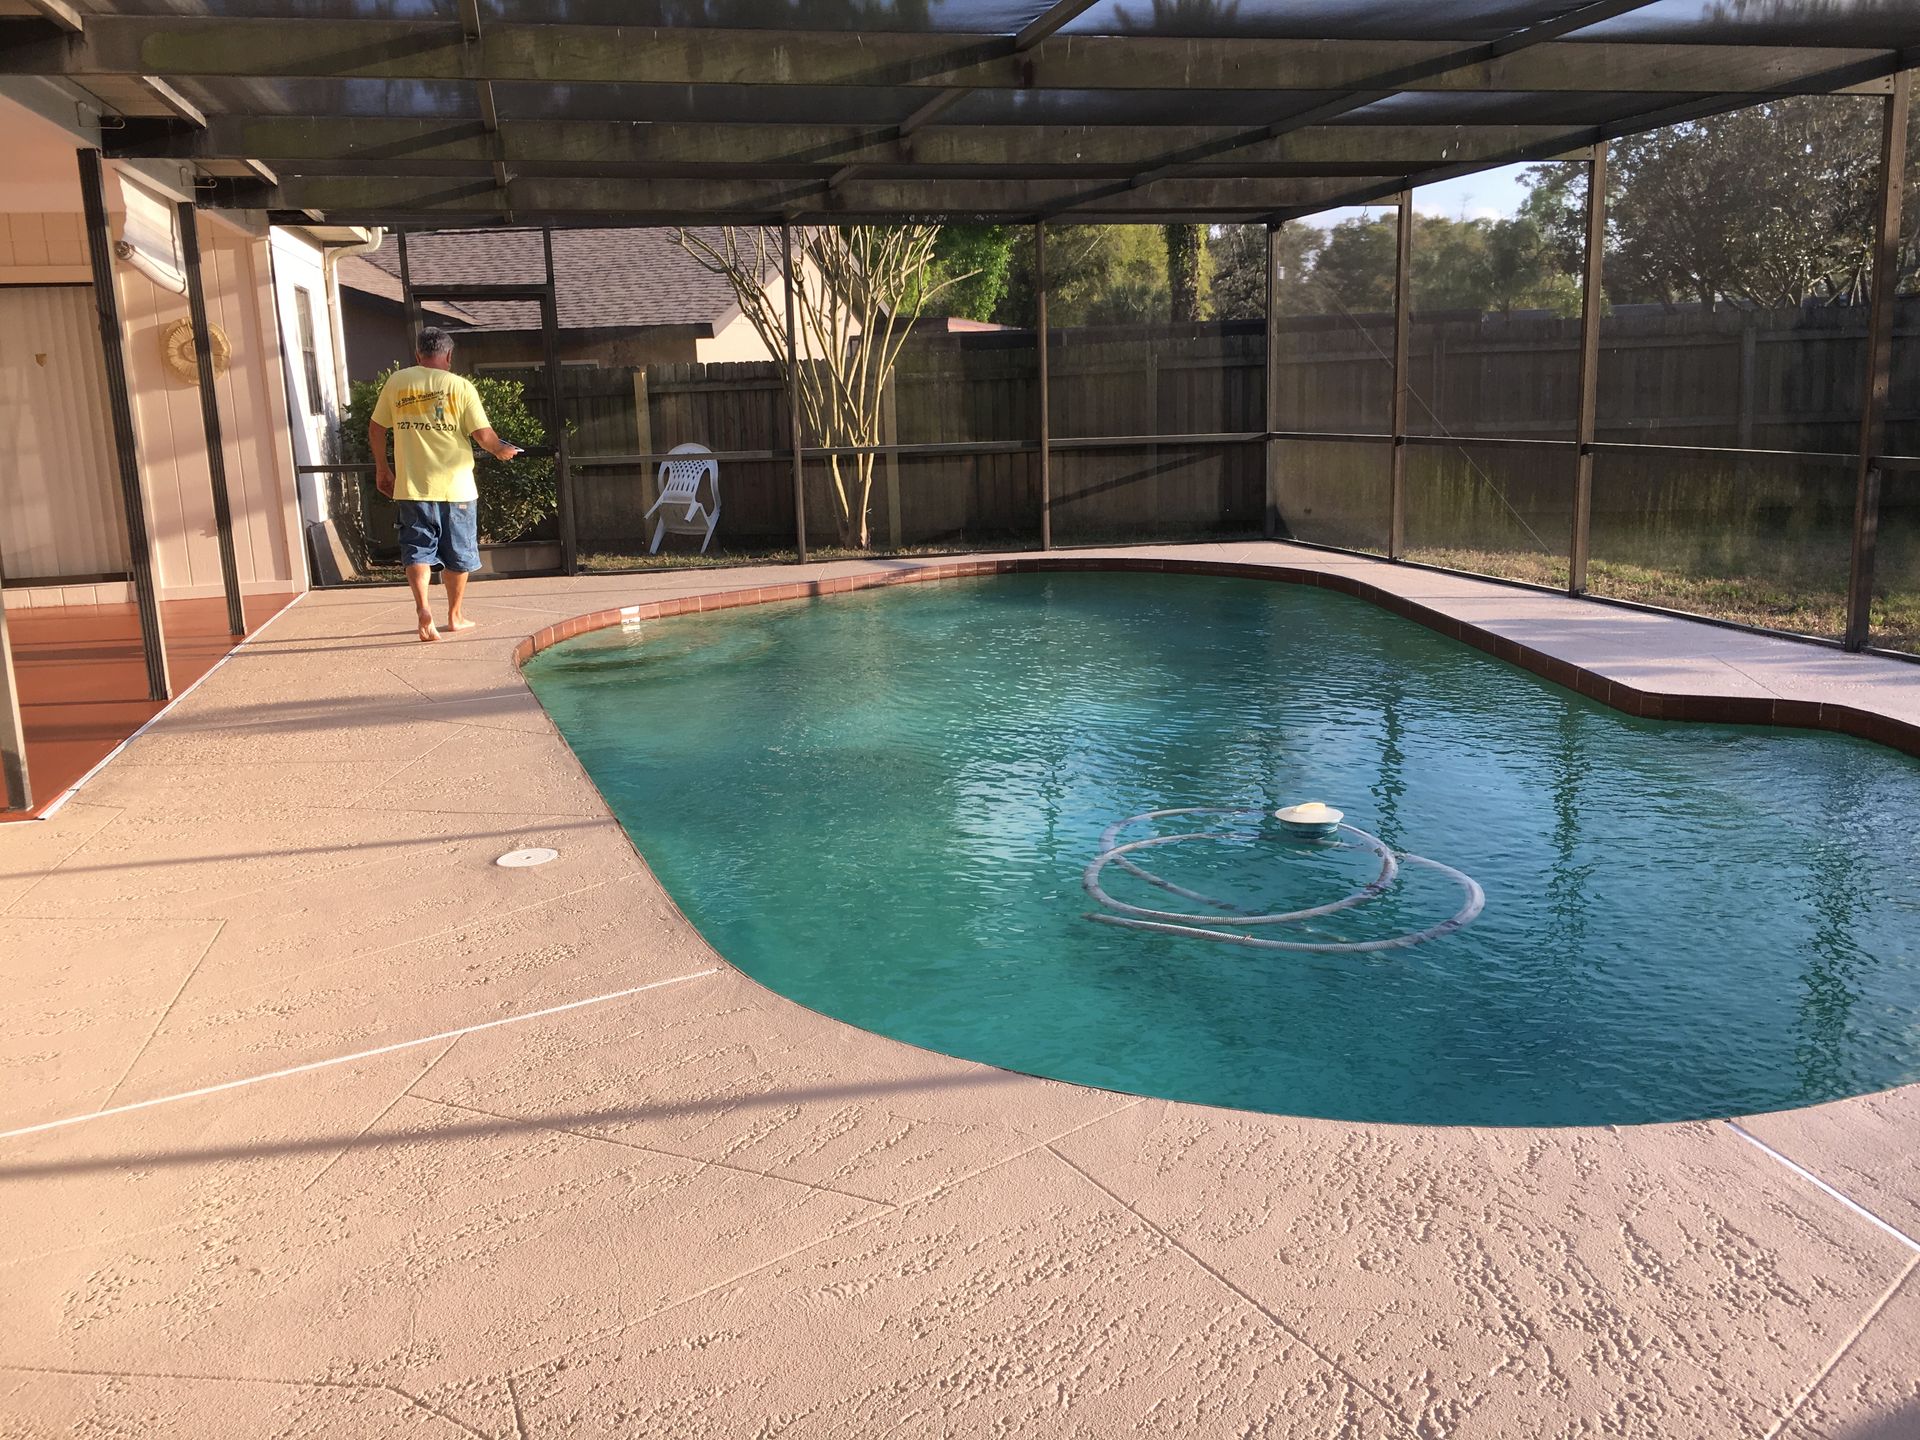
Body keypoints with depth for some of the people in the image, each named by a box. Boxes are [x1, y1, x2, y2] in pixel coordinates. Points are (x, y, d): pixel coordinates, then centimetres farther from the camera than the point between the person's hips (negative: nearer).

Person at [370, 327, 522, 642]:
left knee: (418, 550, 5)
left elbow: (376, 430, 10)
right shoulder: (460, 386, -6)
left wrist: (382, 469, 23)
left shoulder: (397, 382, 4)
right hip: (456, 486, -1)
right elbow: (483, 435, -10)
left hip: (412, 486, 1)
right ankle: (455, 615, 24)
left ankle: (423, 608, -17)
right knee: (459, 554, 13)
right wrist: (502, 450, 11)